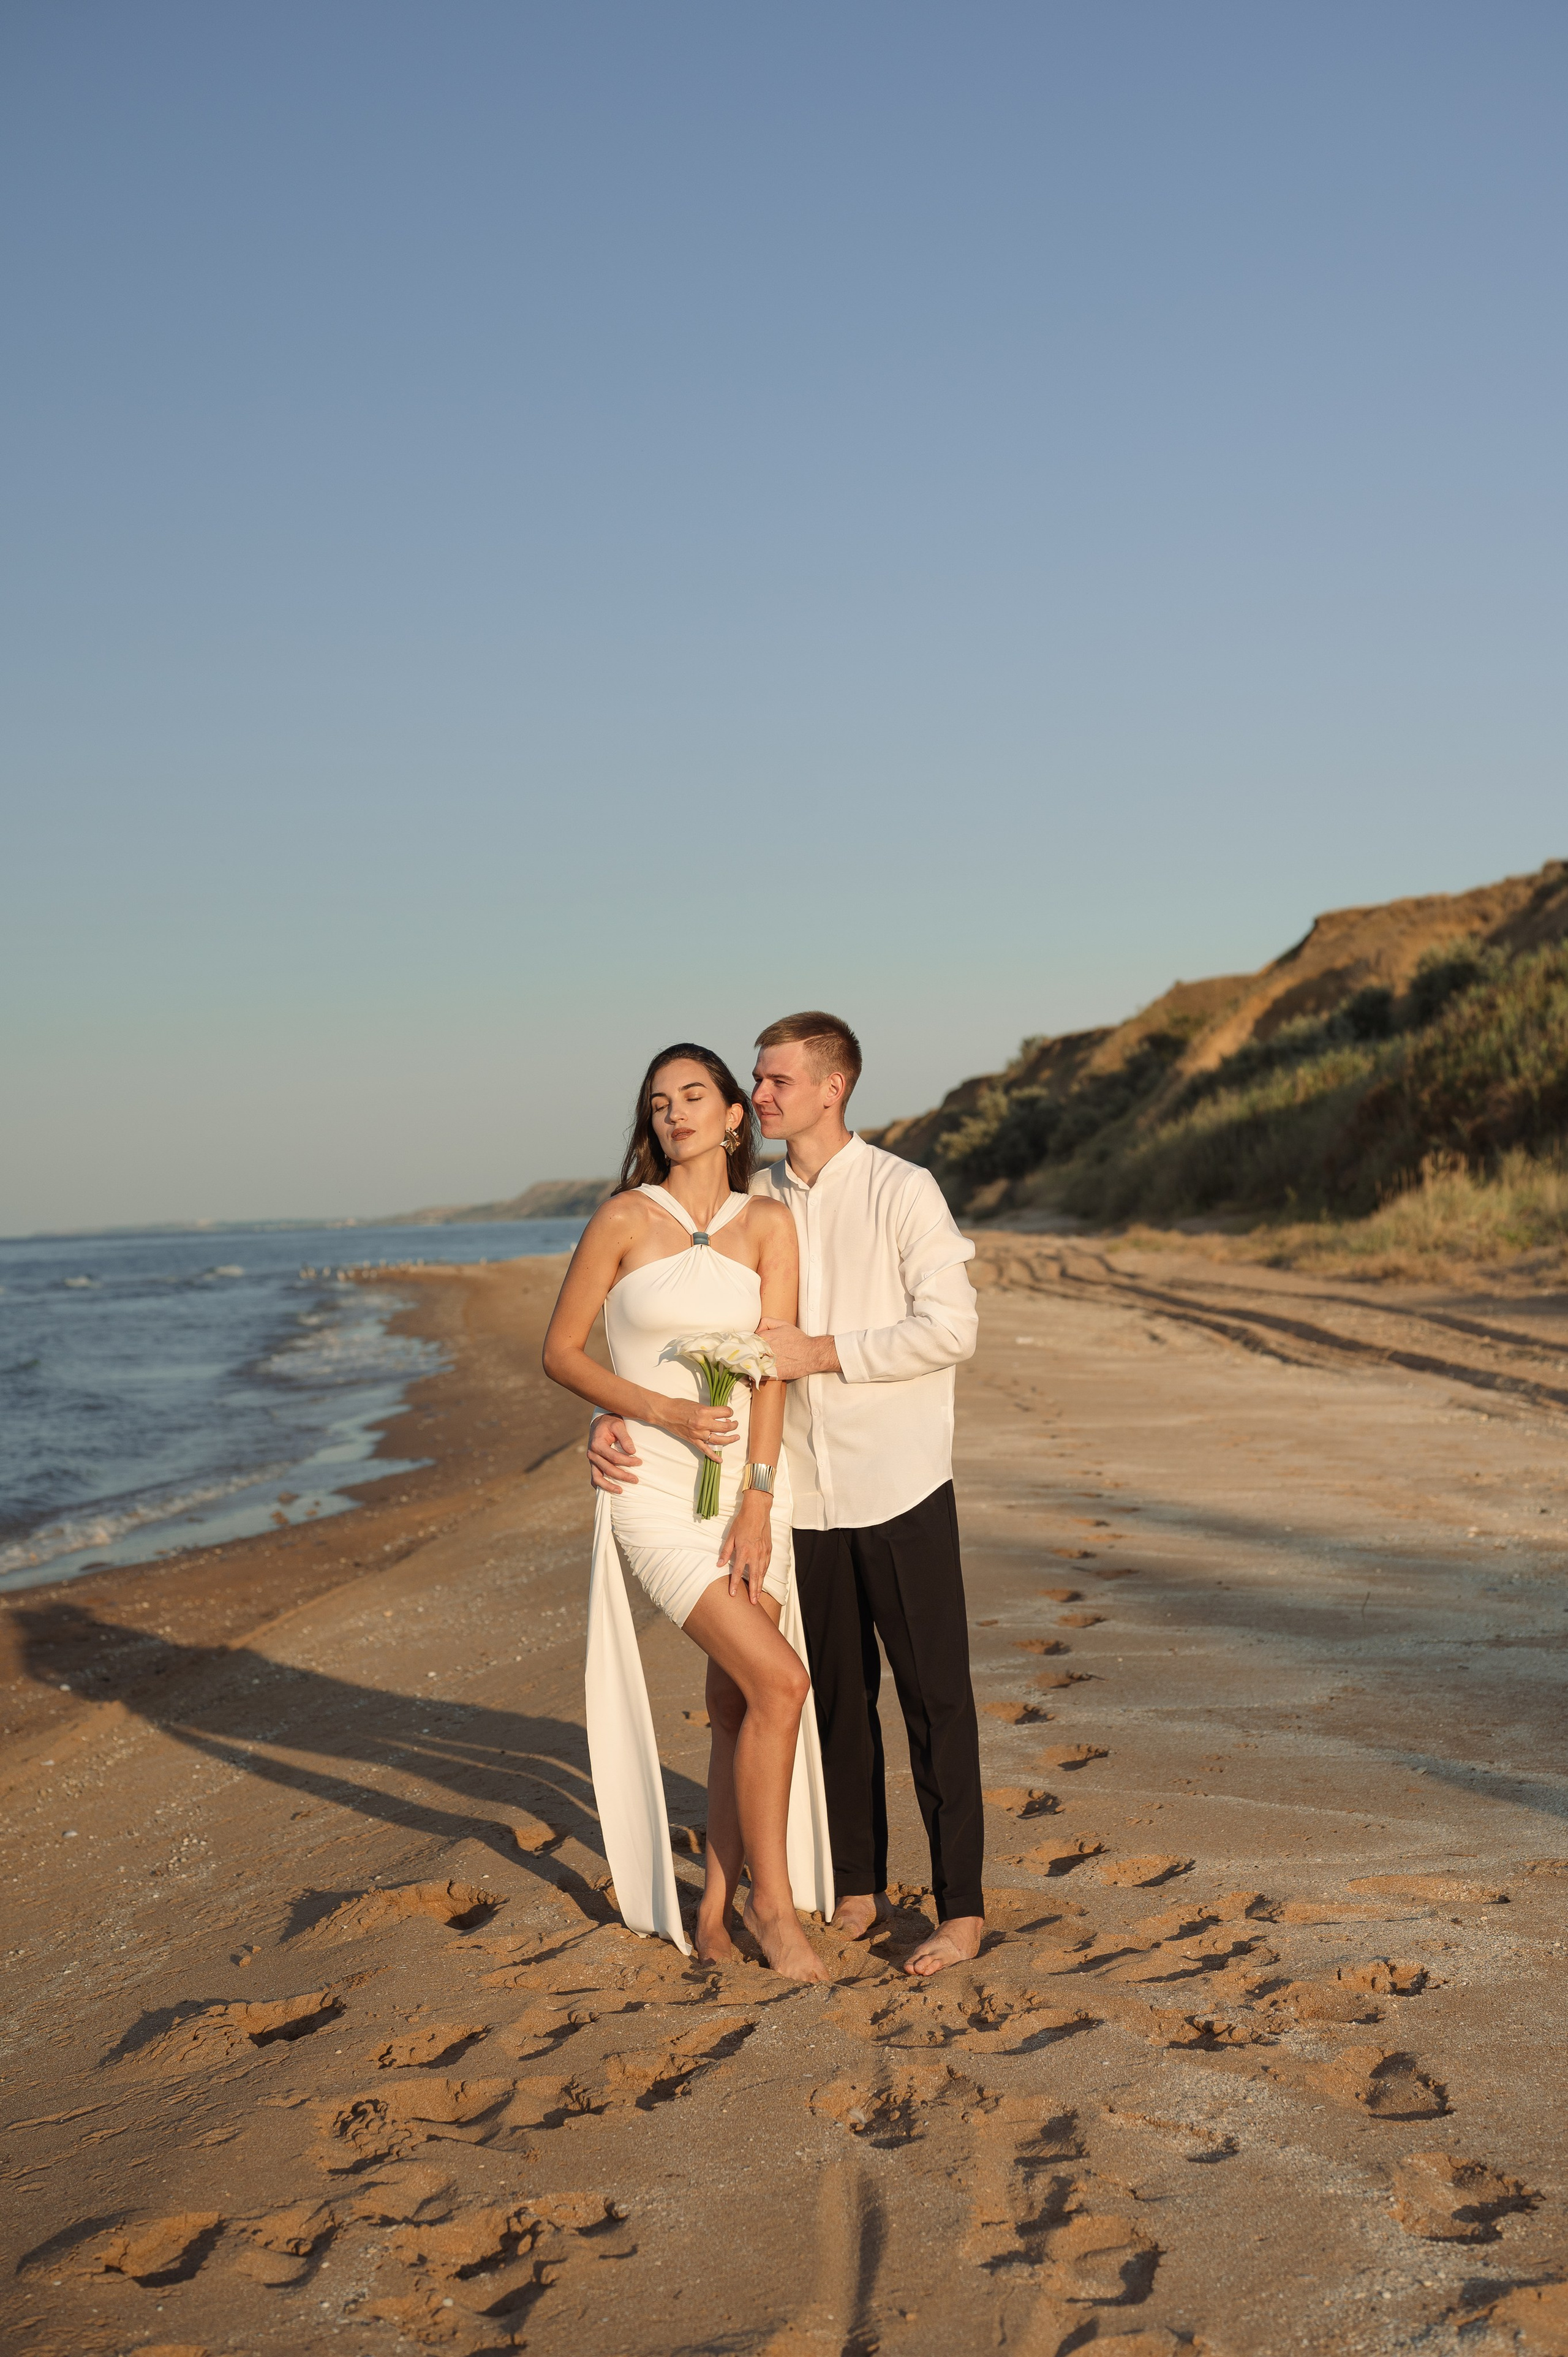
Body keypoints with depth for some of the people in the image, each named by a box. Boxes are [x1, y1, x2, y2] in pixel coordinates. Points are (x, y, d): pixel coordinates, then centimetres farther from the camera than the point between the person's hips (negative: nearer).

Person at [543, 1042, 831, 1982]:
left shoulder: (769, 1223, 3)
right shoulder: (625, 1219, -4)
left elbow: (774, 1366, -3)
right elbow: (562, 1350, 0)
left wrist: (759, 1500, -10)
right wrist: (664, 1412, -14)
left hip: (748, 1486, 4)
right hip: (656, 1490, -4)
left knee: (739, 1708, 6)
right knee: (780, 1680, -14)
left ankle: (716, 1913, 19)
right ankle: (773, 1900, -1)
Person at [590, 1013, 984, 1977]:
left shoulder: (903, 1192, -7)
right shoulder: (754, 1204, 7)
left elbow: (952, 1328, -13)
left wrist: (822, 1352, -17)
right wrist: (617, 1416, -7)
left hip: (901, 1489, -5)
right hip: (804, 1495, 5)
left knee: (935, 1696, 0)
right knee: (836, 1697, 12)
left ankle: (962, 1905, 7)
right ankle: (861, 1886, 25)